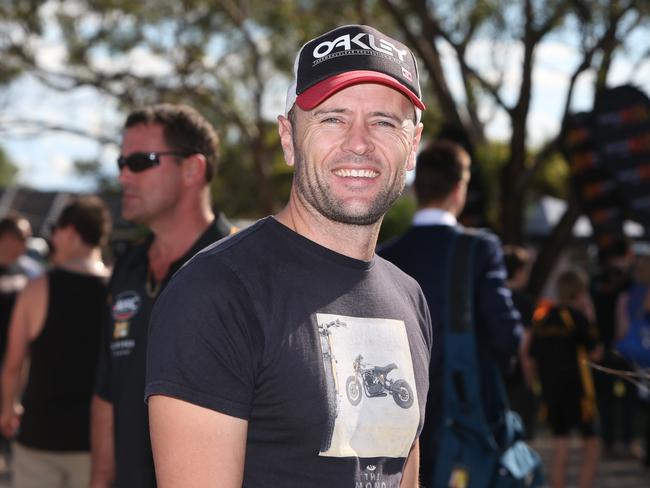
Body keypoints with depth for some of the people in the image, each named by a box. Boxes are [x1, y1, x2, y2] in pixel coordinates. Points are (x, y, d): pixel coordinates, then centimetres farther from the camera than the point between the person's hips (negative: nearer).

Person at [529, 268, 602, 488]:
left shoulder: (542, 320, 8)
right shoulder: (578, 317, -9)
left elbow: (533, 359, 10)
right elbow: (595, 353, -3)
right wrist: (591, 318, 3)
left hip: (550, 391, 5)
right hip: (577, 391, -5)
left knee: (560, 449, 10)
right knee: (591, 445, 5)